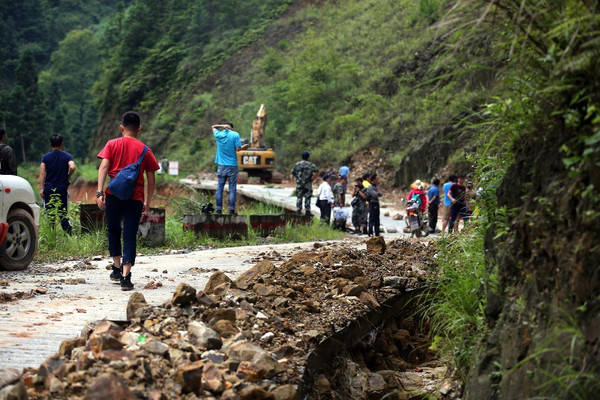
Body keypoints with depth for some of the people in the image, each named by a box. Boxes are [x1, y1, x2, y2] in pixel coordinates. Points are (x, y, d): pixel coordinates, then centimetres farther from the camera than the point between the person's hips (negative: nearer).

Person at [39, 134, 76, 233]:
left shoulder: (45, 157, 3)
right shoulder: (67, 156, 0)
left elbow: (42, 173, -3)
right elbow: (72, 167, -18)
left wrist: (41, 189, -3)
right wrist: (68, 177, 1)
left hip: (49, 189, 0)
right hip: (62, 188, 0)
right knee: (63, 213, 5)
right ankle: (69, 232, -5)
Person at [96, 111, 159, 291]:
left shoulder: (112, 144, 6)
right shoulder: (144, 150, 8)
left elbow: (103, 167, -6)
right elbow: (151, 179, 7)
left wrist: (100, 192, -10)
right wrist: (147, 202, 14)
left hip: (113, 195, 0)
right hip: (135, 198, 0)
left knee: (113, 230, 22)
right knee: (129, 237, 0)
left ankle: (117, 267, 25)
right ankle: (125, 276, -10)